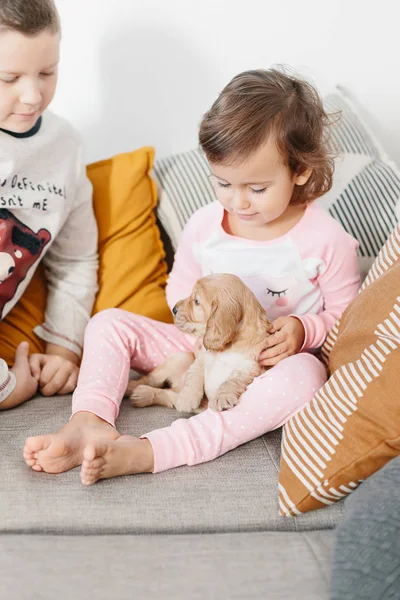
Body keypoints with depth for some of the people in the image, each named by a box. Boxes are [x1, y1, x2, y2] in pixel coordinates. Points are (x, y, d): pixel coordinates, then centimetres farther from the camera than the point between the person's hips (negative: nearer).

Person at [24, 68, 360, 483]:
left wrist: (303, 329, -23)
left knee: (305, 376, -40)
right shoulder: (203, 226, -4)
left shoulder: (325, 240, -13)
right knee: (108, 324, -7)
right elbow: (179, 291, 11)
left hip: (275, 362, -4)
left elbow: (346, 313, -3)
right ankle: (90, 423, -35)